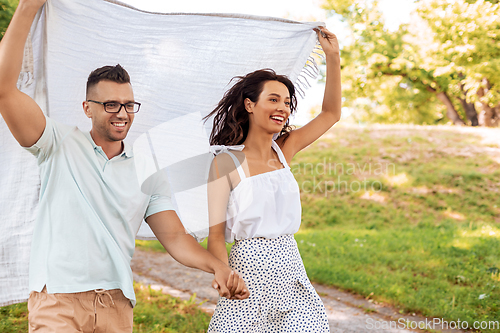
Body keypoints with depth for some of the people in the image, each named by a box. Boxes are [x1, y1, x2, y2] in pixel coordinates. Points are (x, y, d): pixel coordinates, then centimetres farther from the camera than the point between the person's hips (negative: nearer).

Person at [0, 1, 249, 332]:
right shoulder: (60, 145, 1)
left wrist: (218, 266, -13)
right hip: (58, 303, -3)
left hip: (117, 305, 3)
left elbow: (175, 237, 7)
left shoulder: (146, 173, 11)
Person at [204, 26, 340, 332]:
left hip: (290, 268, 5)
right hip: (248, 268, -5)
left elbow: (331, 114, 12)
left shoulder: (284, 152, 8)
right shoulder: (226, 162, -7)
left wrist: (333, 57, 5)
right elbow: (216, 235, -8)